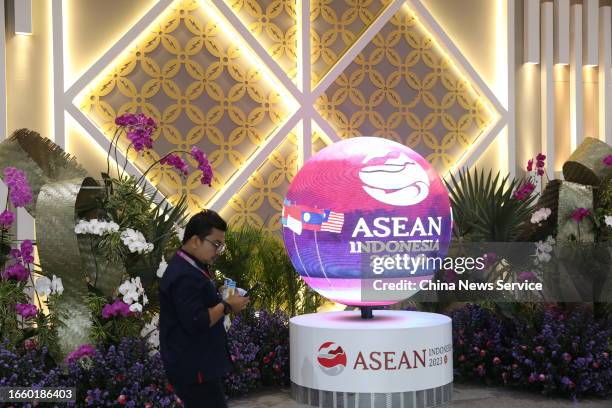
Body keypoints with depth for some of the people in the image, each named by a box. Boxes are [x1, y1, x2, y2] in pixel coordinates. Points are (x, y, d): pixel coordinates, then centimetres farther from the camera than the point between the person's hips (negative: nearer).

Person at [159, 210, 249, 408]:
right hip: (193, 368, -11)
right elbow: (195, 323, -27)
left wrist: (223, 302, 7)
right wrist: (226, 306, -17)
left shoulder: (192, 267, 12)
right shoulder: (184, 276, -22)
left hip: (199, 364, 11)